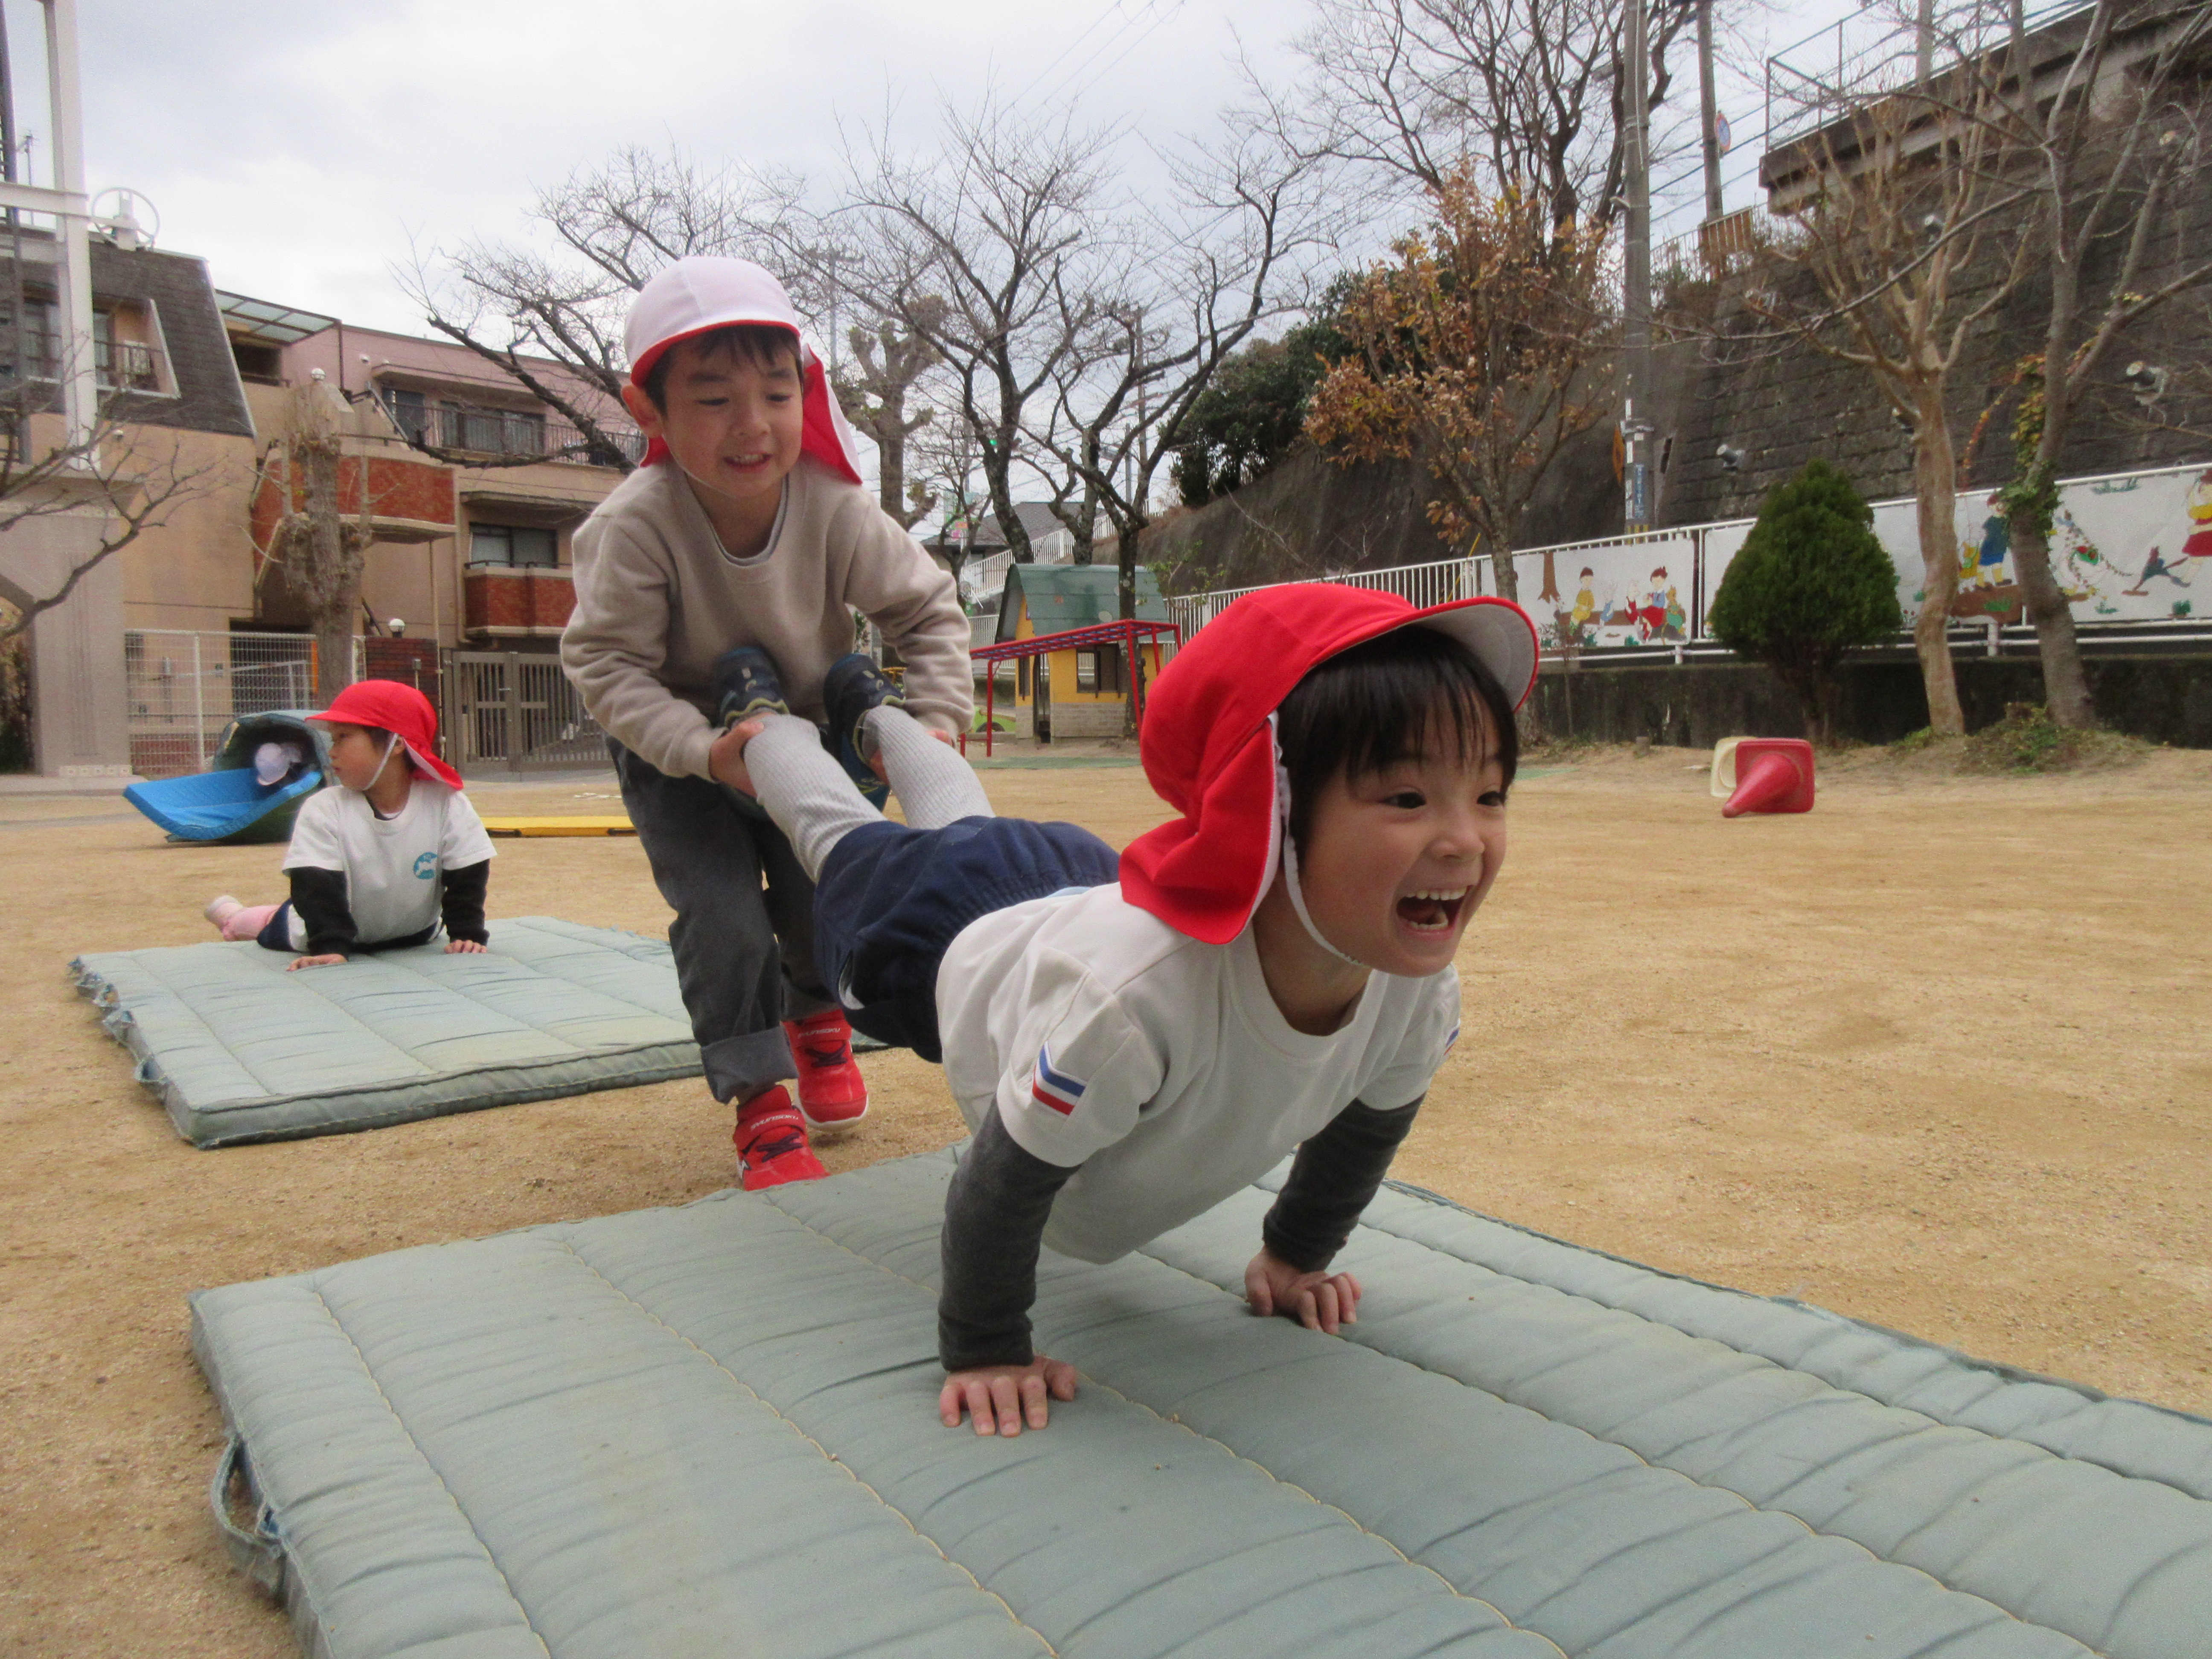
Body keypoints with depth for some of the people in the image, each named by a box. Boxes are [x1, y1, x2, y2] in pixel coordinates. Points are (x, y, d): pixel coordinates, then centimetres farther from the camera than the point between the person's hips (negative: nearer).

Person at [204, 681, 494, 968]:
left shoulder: (448, 805, -23)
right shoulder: (322, 811, -23)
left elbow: (468, 875, -17)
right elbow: (317, 886, -27)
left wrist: (466, 934, -25)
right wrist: (330, 947, -38)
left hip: (415, 935, 1)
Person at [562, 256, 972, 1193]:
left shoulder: (833, 508, -25)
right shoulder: (637, 526, -32)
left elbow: (928, 609, -12)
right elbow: (605, 663, -26)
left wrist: (937, 720, -24)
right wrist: (705, 751, -38)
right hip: (675, 749, -2)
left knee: (824, 902, 0)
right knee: (721, 916, -14)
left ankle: (816, 1013, 37)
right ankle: (762, 1105, 5)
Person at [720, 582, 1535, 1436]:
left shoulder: (1421, 988, -34)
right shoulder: (1135, 993, -54)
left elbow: (1369, 1123, -10)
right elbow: (1008, 1180, -38)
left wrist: (1295, 1254, 1)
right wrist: (983, 1352, -25)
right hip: (949, 929, -5)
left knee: (963, 822, 38)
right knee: (850, 844, 30)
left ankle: (875, 709, 67)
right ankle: (766, 720, 59)